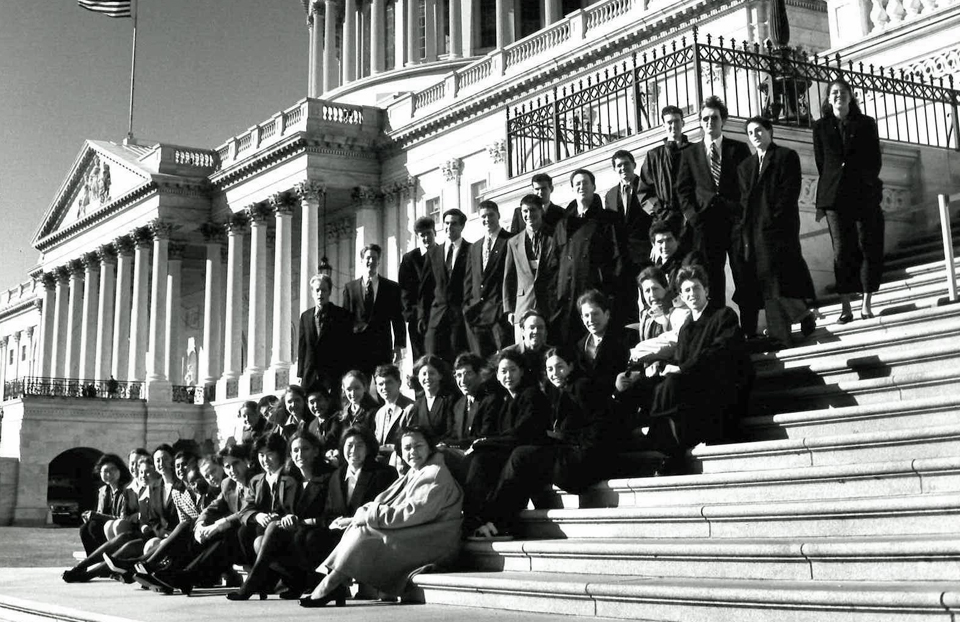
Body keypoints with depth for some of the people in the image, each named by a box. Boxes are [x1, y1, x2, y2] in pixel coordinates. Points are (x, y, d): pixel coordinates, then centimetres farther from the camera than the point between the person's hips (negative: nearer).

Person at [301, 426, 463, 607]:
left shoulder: (436, 474, -9)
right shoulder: (413, 474, 21)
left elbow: (414, 513, -19)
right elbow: (384, 499, 13)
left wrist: (371, 515, -17)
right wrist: (365, 512, -9)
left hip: (431, 544, -9)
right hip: (410, 538, 9)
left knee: (364, 534, -21)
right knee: (357, 528, -5)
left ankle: (328, 587, -19)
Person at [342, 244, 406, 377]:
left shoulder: (392, 287, 9)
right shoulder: (350, 287, 11)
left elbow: (398, 319, 7)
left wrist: (398, 346, -2)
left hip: (382, 350, 0)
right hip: (356, 350, 0)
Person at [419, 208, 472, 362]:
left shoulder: (472, 251, 2)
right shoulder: (433, 253, 16)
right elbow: (425, 287, 16)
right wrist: (422, 315, 9)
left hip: (462, 315, -3)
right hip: (437, 315, 3)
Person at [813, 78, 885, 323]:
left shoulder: (866, 124, 8)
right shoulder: (821, 127, 9)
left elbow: (875, 160, 8)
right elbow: (820, 162, 10)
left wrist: (866, 183, 0)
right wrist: (828, 191, 6)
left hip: (865, 194, 0)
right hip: (835, 197, 0)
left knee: (869, 247, -2)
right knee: (841, 250, -4)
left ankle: (866, 303, 3)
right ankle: (845, 307, -4)